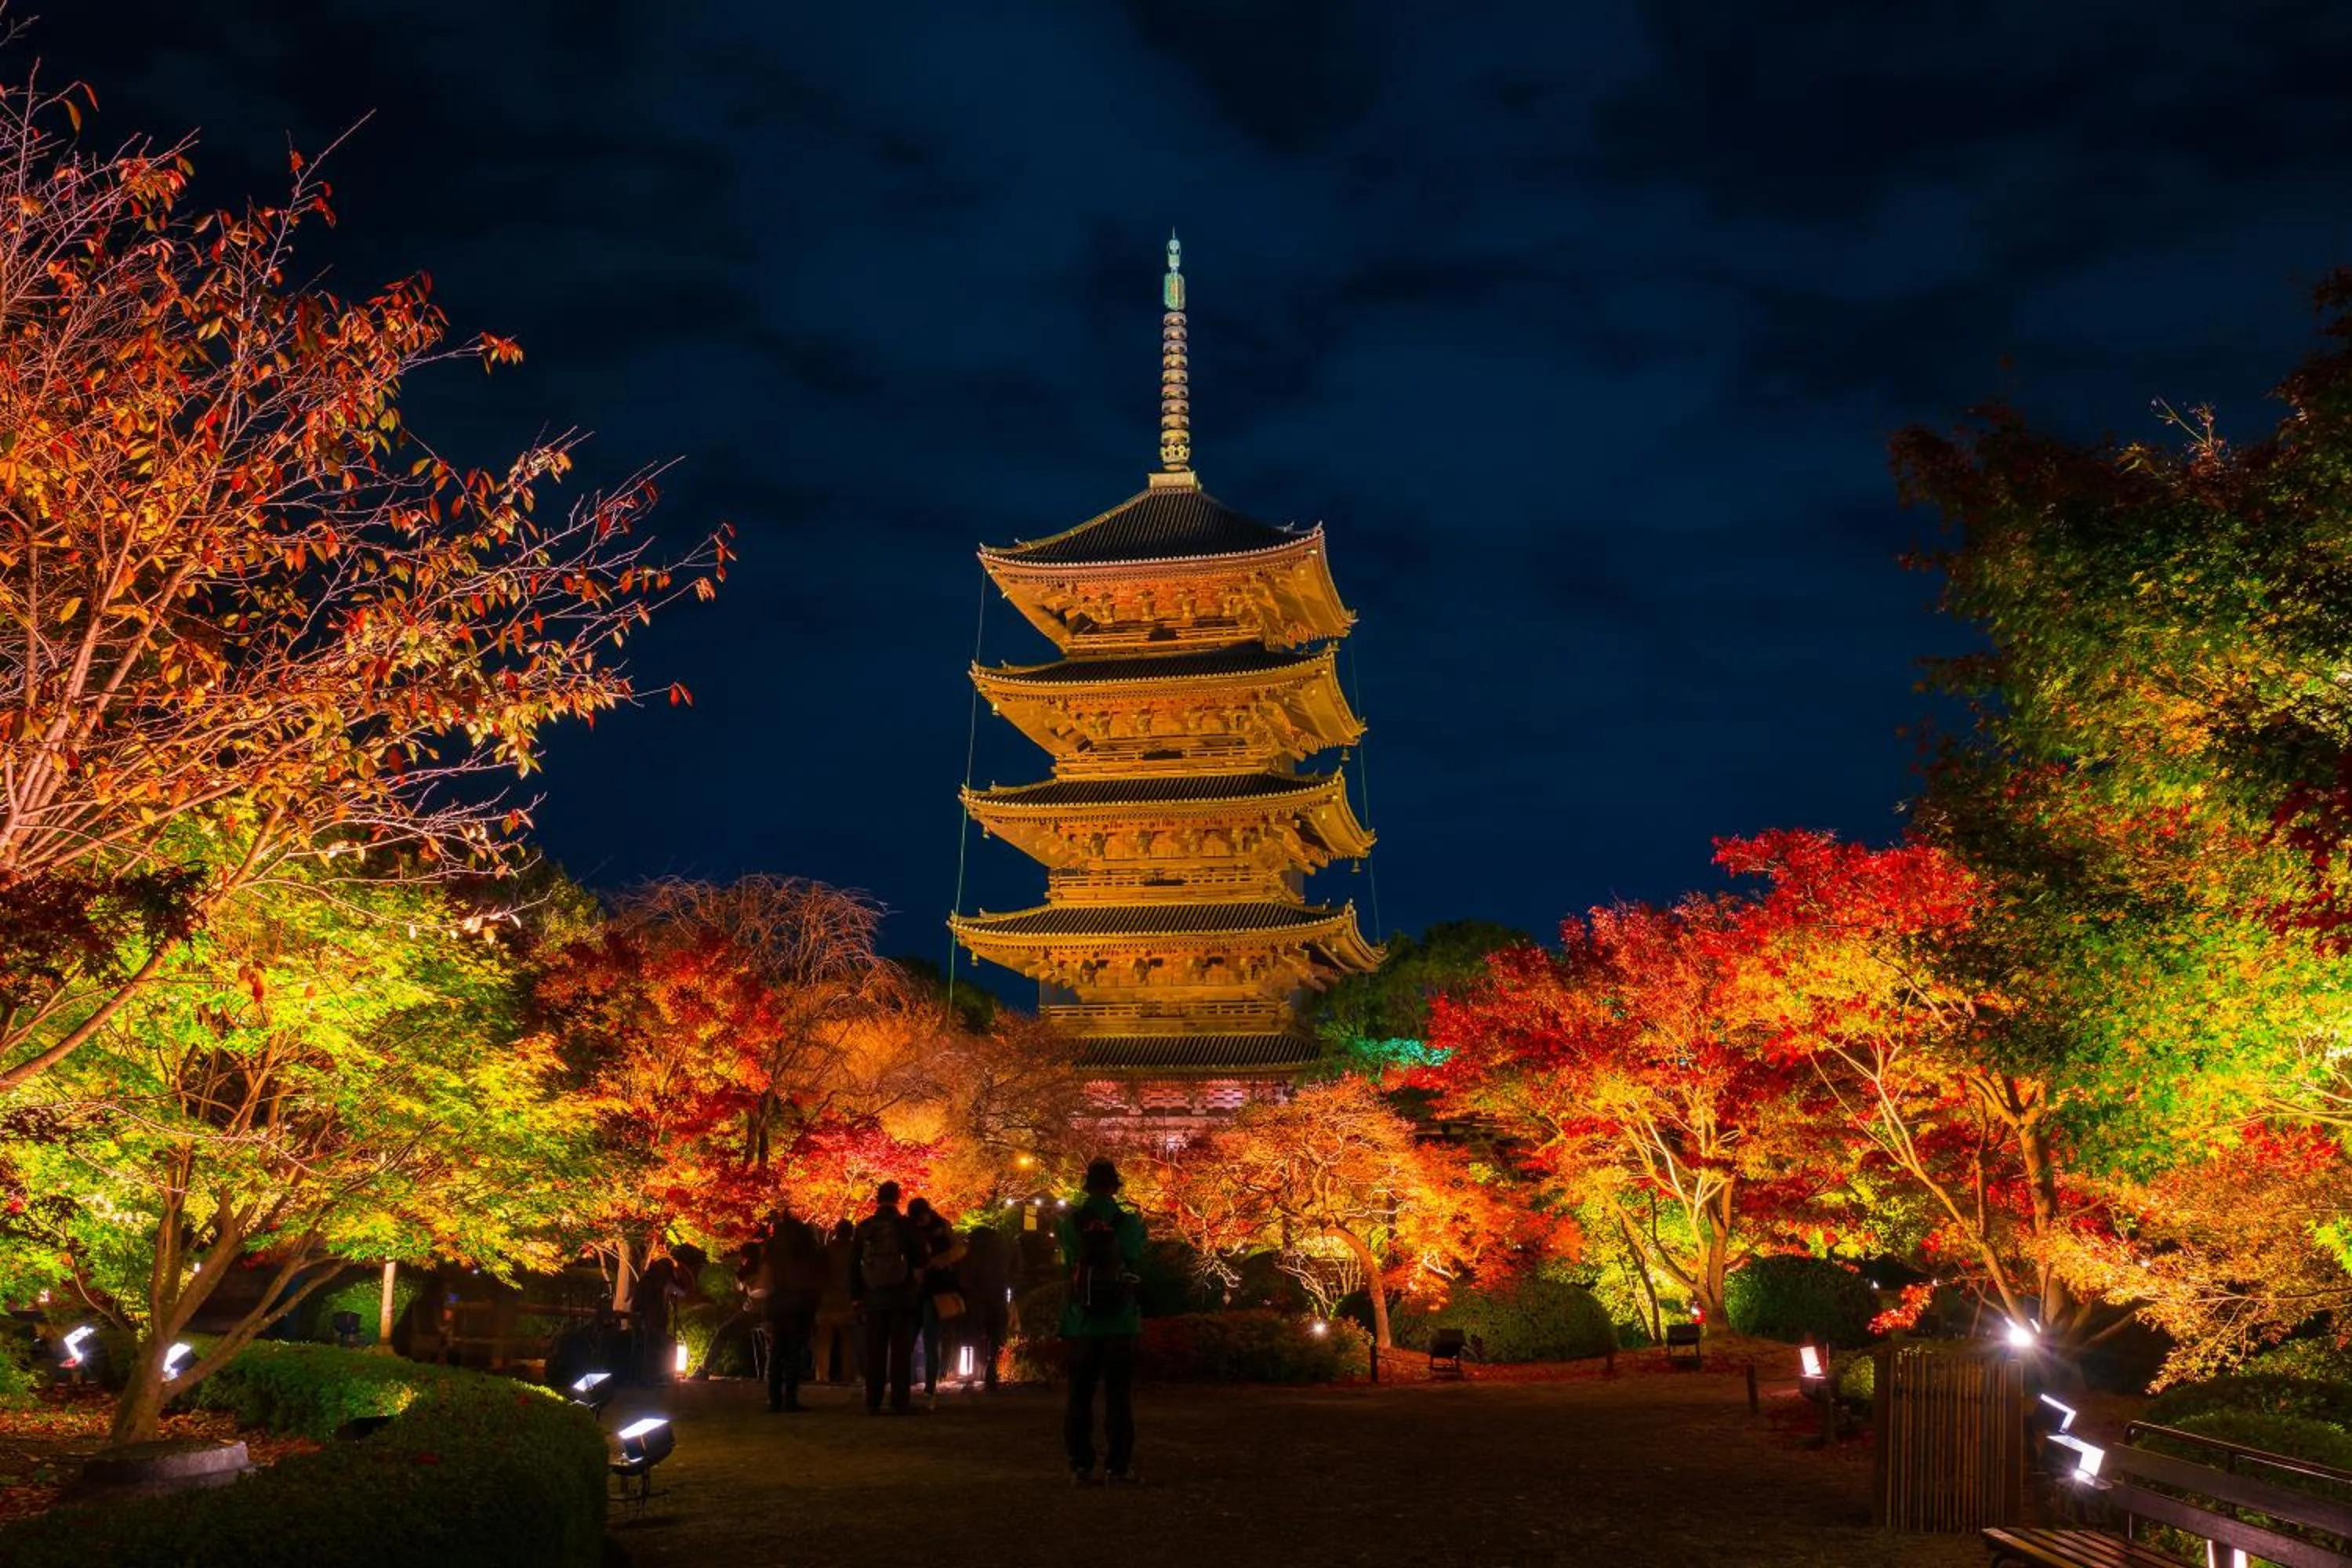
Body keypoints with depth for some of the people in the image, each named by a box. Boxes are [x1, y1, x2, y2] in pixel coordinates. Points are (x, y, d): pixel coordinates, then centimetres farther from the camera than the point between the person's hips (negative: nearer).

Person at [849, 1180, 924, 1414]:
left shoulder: (863, 1227, 3)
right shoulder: (905, 1225, -6)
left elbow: (854, 1264, 7)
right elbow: (920, 1260, -5)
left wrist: (856, 1296, 13)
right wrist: (915, 1284, 13)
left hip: (873, 1298, 3)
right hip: (901, 1298, -3)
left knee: (875, 1352, 7)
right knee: (900, 1351, 1)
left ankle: (873, 1403, 6)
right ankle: (899, 1403, -2)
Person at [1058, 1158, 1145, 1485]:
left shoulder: (1070, 1222, -6)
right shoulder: (1129, 1222, -8)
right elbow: (1137, 1256, 7)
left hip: (1080, 1323, 1)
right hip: (1121, 1323, -1)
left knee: (1079, 1396, 9)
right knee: (1118, 1396, 5)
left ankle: (1081, 1465, 9)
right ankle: (1118, 1465, 4)